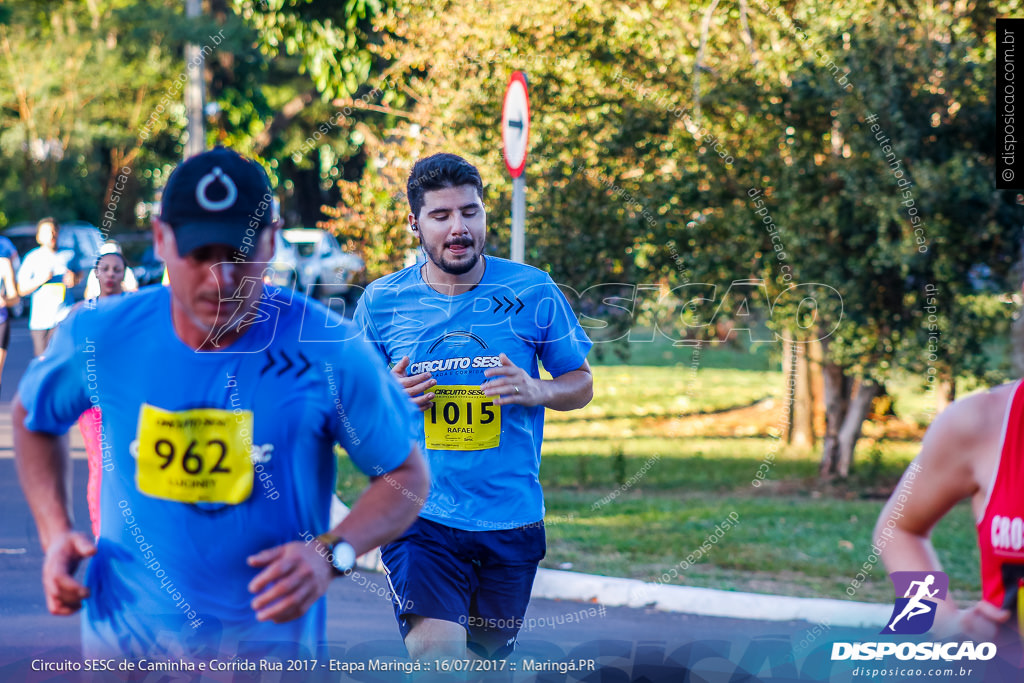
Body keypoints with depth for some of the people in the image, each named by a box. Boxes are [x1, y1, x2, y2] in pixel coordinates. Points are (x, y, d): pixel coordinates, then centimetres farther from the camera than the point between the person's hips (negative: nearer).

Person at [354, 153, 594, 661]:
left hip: (511, 519, 2)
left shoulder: (533, 292, 0)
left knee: (486, 660, 17)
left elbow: (581, 384, 9)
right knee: (435, 652, -24)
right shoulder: (381, 302, 1)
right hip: (419, 518, -2)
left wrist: (535, 391, -13)